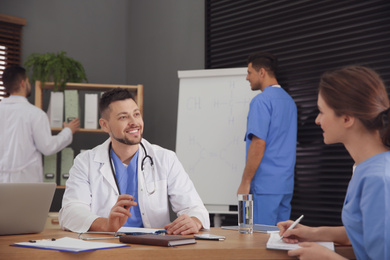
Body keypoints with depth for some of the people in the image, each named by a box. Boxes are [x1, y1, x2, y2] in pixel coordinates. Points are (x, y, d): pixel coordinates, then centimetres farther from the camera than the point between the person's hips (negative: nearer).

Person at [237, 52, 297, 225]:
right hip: (286, 185, 9)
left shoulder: (262, 100, -12)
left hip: (265, 185, -9)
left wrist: (245, 182, -15)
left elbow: (259, 144, -19)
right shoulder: (289, 100, 15)